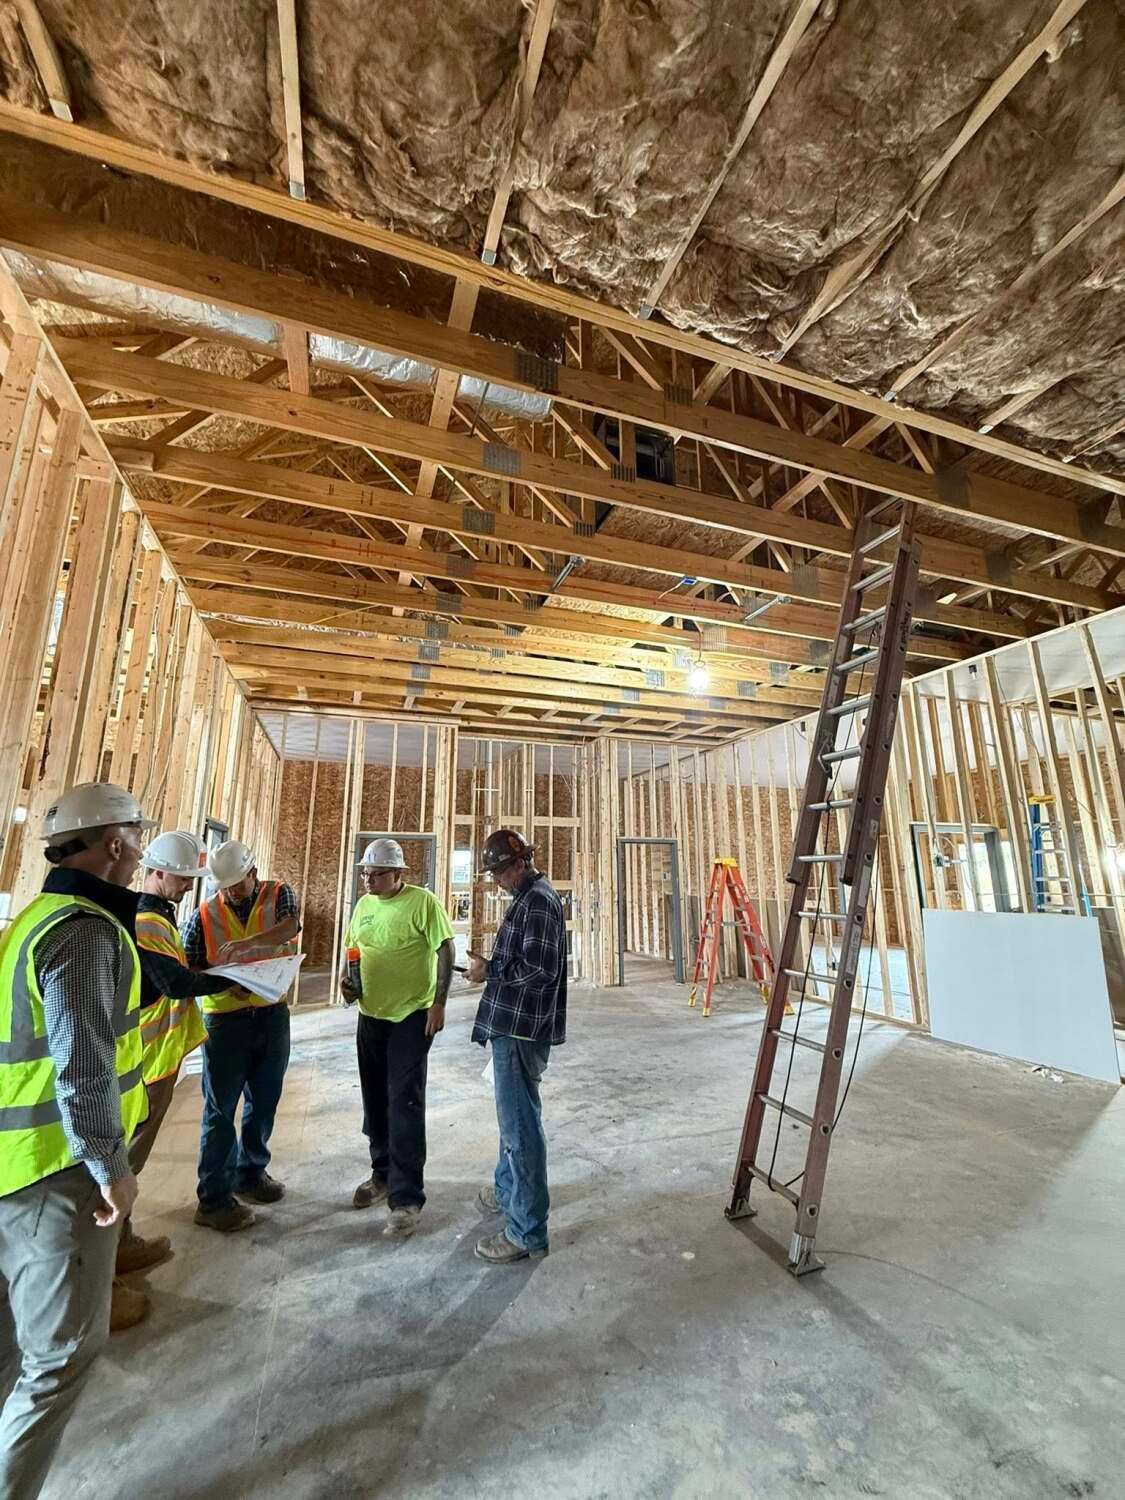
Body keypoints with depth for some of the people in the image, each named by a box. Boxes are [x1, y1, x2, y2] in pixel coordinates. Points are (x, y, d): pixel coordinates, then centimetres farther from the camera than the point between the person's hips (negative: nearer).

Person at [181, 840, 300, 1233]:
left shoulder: (278, 894, -5)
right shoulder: (203, 916, -3)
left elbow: (290, 927, -24)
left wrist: (246, 943, -40)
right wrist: (224, 985, -19)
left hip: (272, 1014, 2)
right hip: (226, 1019, -1)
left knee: (264, 1101, 16)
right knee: (221, 1108, 5)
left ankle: (251, 1173, 36)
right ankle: (213, 1199, 20)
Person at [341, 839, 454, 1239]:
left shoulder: (423, 901, -17)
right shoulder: (363, 905, 4)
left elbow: (445, 950, -15)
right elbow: (352, 948, 17)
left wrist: (439, 1002, -17)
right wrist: (345, 978, -2)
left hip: (411, 1016, -7)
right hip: (370, 1015, 7)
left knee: (404, 1104, -3)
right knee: (375, 1101, 19)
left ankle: (407, 1199, 12)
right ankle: (382, 1174, 40)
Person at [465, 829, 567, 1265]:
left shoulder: (538, 901, -20)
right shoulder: (528, 897, 12)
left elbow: (542, 969, -26)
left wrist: (489, 970, -17)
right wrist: (491, 963, 5)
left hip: (523, 1030, -11)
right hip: (514, 1025, 11)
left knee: (520, 1124, 2)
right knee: (512, 1115, 26)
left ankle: (527, 1231, 18)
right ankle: (508, 1189, 46)